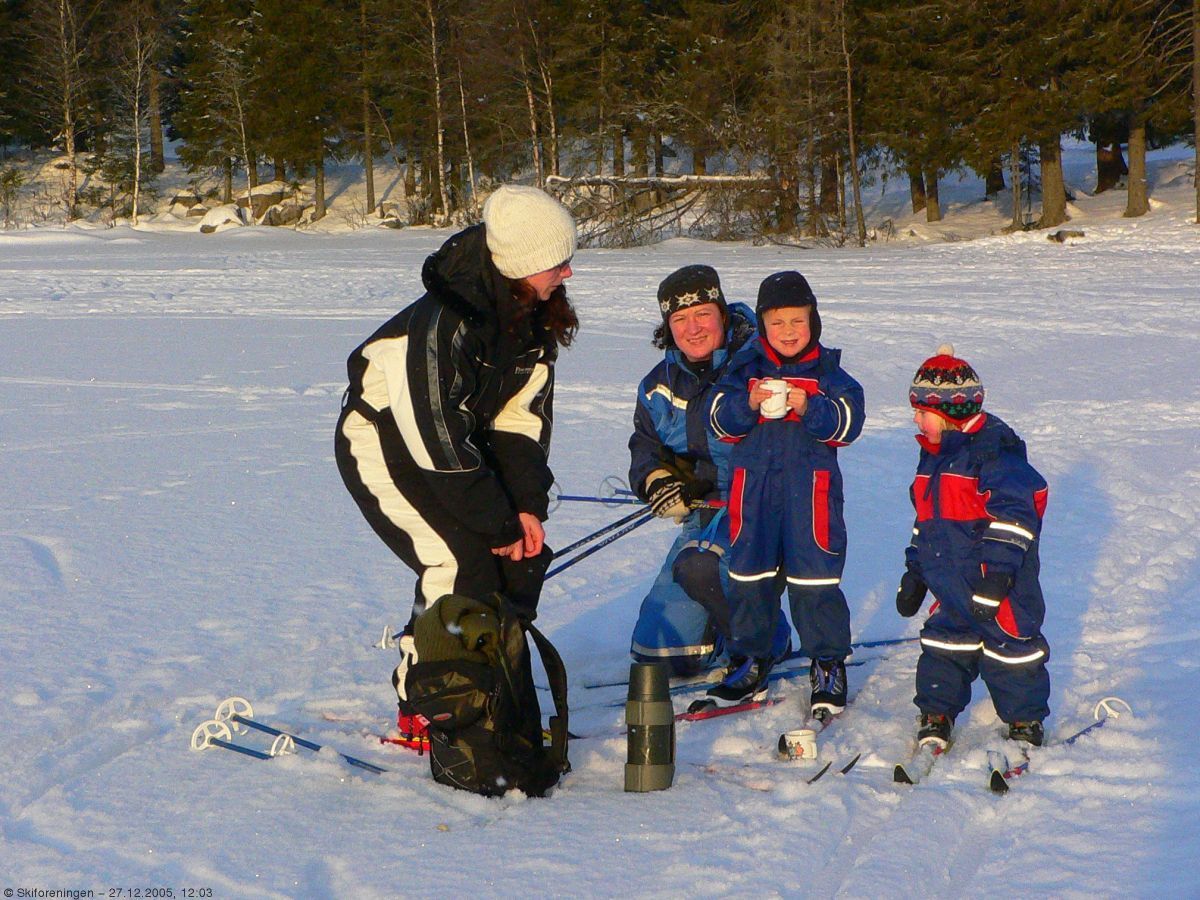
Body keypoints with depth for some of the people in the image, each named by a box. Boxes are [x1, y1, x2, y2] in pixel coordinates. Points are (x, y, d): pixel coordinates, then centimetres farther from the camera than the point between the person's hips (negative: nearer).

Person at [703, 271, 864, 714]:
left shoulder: (828, 372, 4)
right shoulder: (747, 370, 9)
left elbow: (848, 422, -5)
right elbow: (720, 419, 2)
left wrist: (808, 408, -19)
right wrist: (749, 404, -16)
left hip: (810, 486, -3)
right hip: (753, 485, 3)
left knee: (815, 578, -3)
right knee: (750, 576, 9)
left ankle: (829, 664, 10)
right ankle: (750, 664, 22)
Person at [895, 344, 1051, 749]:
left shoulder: (994, 447, -16)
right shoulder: (934, 454, 12)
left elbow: (1013, 513, -21)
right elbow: (926, 517, 23)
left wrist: (996, 571, -25)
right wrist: (914, 573, 21)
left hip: (1000, 583, -8)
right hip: (950, 584, 8)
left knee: (1009, 644, 3)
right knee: (944, 641, 12)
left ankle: (1026, 720, 19)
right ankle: (936, 713, 25)